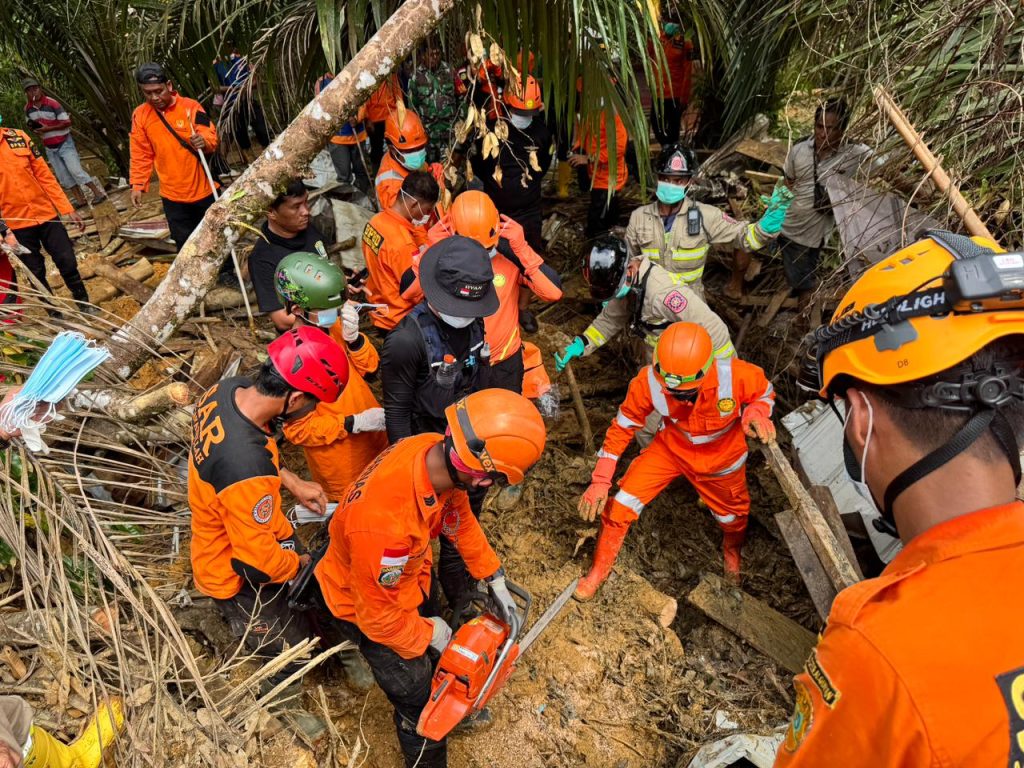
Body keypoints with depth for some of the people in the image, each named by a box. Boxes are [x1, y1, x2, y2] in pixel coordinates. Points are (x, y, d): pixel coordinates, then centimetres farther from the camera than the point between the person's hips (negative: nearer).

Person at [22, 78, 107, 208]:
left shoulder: (52, 103, -14)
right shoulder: (27, 108, 3)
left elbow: (67, 122, -16)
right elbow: (30, 123, 19)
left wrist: (48, 129, -20)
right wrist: (34, 128, -6)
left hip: (64, 143, -6)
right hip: (49, 148, 6)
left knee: (76, 170, -14)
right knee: (63, 176, 4)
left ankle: (98, 193, -7)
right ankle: (80, 199, 9)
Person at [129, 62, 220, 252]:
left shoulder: (190, 106, -8)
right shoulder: (140, 115, 0)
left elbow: (211, 137, -12)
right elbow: (141, 155, 5)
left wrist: (203, 141, -34)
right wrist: (137, 185, 0)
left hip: (204, 189, -2)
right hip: (173, 195, 2)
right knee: (185, 245, 6)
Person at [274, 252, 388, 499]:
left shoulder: (334, 326, -9)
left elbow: (369, 366, -1)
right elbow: (298, 428, -22)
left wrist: (353, 337, -20)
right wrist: (355, 423, -26)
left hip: (374, 442, 6)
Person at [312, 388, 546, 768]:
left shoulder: (437, 451, -26)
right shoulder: (385, 520, -47)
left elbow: (461, 518, -3)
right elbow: (378, 614, -29)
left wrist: (496, 581, 2)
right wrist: (427, 633, -10)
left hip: (411, 576, 7)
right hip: (367, 606, -6)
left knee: (439, 651, 32)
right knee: (420, 704, 14)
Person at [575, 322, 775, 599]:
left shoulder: (736, 375, -37)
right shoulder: (649, 381, -34)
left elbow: (765, 392, -12)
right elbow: (623, 426, -18)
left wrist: (756, 413, -36)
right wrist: (600, 480, -19)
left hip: (720, 457, 0)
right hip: (671, 448, 0)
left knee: (731, 515, 24)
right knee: (622, 505, -10)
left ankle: (732, 549, 65)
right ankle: (600, 569, 19)